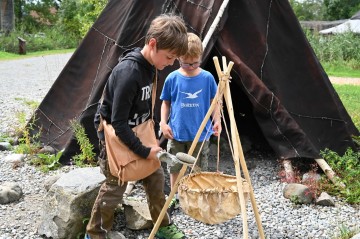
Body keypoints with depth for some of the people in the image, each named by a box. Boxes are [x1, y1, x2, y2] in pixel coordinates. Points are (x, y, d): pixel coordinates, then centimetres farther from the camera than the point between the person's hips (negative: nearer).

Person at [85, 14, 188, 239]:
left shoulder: (149, 66, -3)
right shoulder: (128, 73, -31)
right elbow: (118, 122, -28)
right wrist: (144, 151, -22)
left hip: (138, 134, 8)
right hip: (116, 137, -8)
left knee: (156, 178, 13)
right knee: (115, 188, 4)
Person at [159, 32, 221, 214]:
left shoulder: (207, 78, -6)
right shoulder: (172, 78, -5)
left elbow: (214, 102, 4)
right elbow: (166, 103, 6)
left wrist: (217, 121, -9)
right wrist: (163, 122, -5)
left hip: (200, 133, -1)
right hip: (176, 133, 1)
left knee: (200, 169, 11)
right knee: (174, 167, 14)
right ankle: (174, 198, 32)